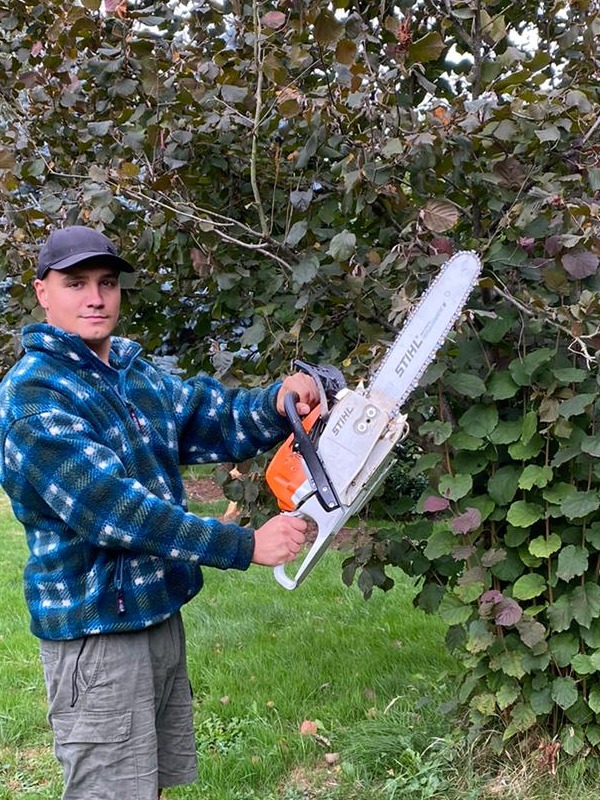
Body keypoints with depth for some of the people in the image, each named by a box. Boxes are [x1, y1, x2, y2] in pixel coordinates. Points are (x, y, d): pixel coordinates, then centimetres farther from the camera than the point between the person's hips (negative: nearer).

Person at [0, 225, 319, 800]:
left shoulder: (137, 375, 9)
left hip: (159, 616, 8)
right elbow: (112, 506, -26)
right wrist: (245, 545, -26)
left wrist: (275, 403, -19)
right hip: (96, 634, -8)